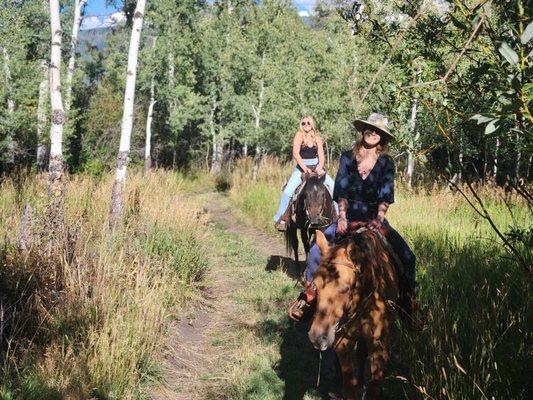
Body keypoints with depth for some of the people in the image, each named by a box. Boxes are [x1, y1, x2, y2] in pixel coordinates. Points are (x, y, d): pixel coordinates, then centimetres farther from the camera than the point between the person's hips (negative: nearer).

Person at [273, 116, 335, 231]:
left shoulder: (317, 138, 9)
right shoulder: (299, 135, 0)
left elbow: (321, 155, 0)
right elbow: (296, 153, -10)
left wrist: (320, 167, -20)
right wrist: (305, 168, -19)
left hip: (316, 167, 3)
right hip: (301, 167, -3)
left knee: (333, 185, -12)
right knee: (288, 190, -22)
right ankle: (282, 218, -12)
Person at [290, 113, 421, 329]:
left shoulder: (386, 163, 3)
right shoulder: (347, 157, 4)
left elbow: (386, 195, -5)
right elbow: (341, 191, -1)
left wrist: (379, 219, -20)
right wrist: (343, 217, -14)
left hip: (375, 219, 0)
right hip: (349, 217, 0)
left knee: (407, 256, -16)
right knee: (316, 251, -18)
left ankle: (406, 306, -3)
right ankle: (308, 297, -2)